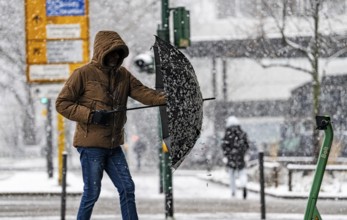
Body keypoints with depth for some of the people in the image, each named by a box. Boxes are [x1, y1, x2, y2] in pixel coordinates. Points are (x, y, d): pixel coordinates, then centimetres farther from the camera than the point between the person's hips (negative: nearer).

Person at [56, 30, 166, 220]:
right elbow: (62, 103, -9)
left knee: (127, 188, 6)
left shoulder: (123, 75, 9)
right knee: (92, 192, -3)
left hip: (113, 145, 6)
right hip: (91, 143, -6)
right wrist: (90, 115, -20)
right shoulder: (83, 74, -9)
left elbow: (142, 92, -1)